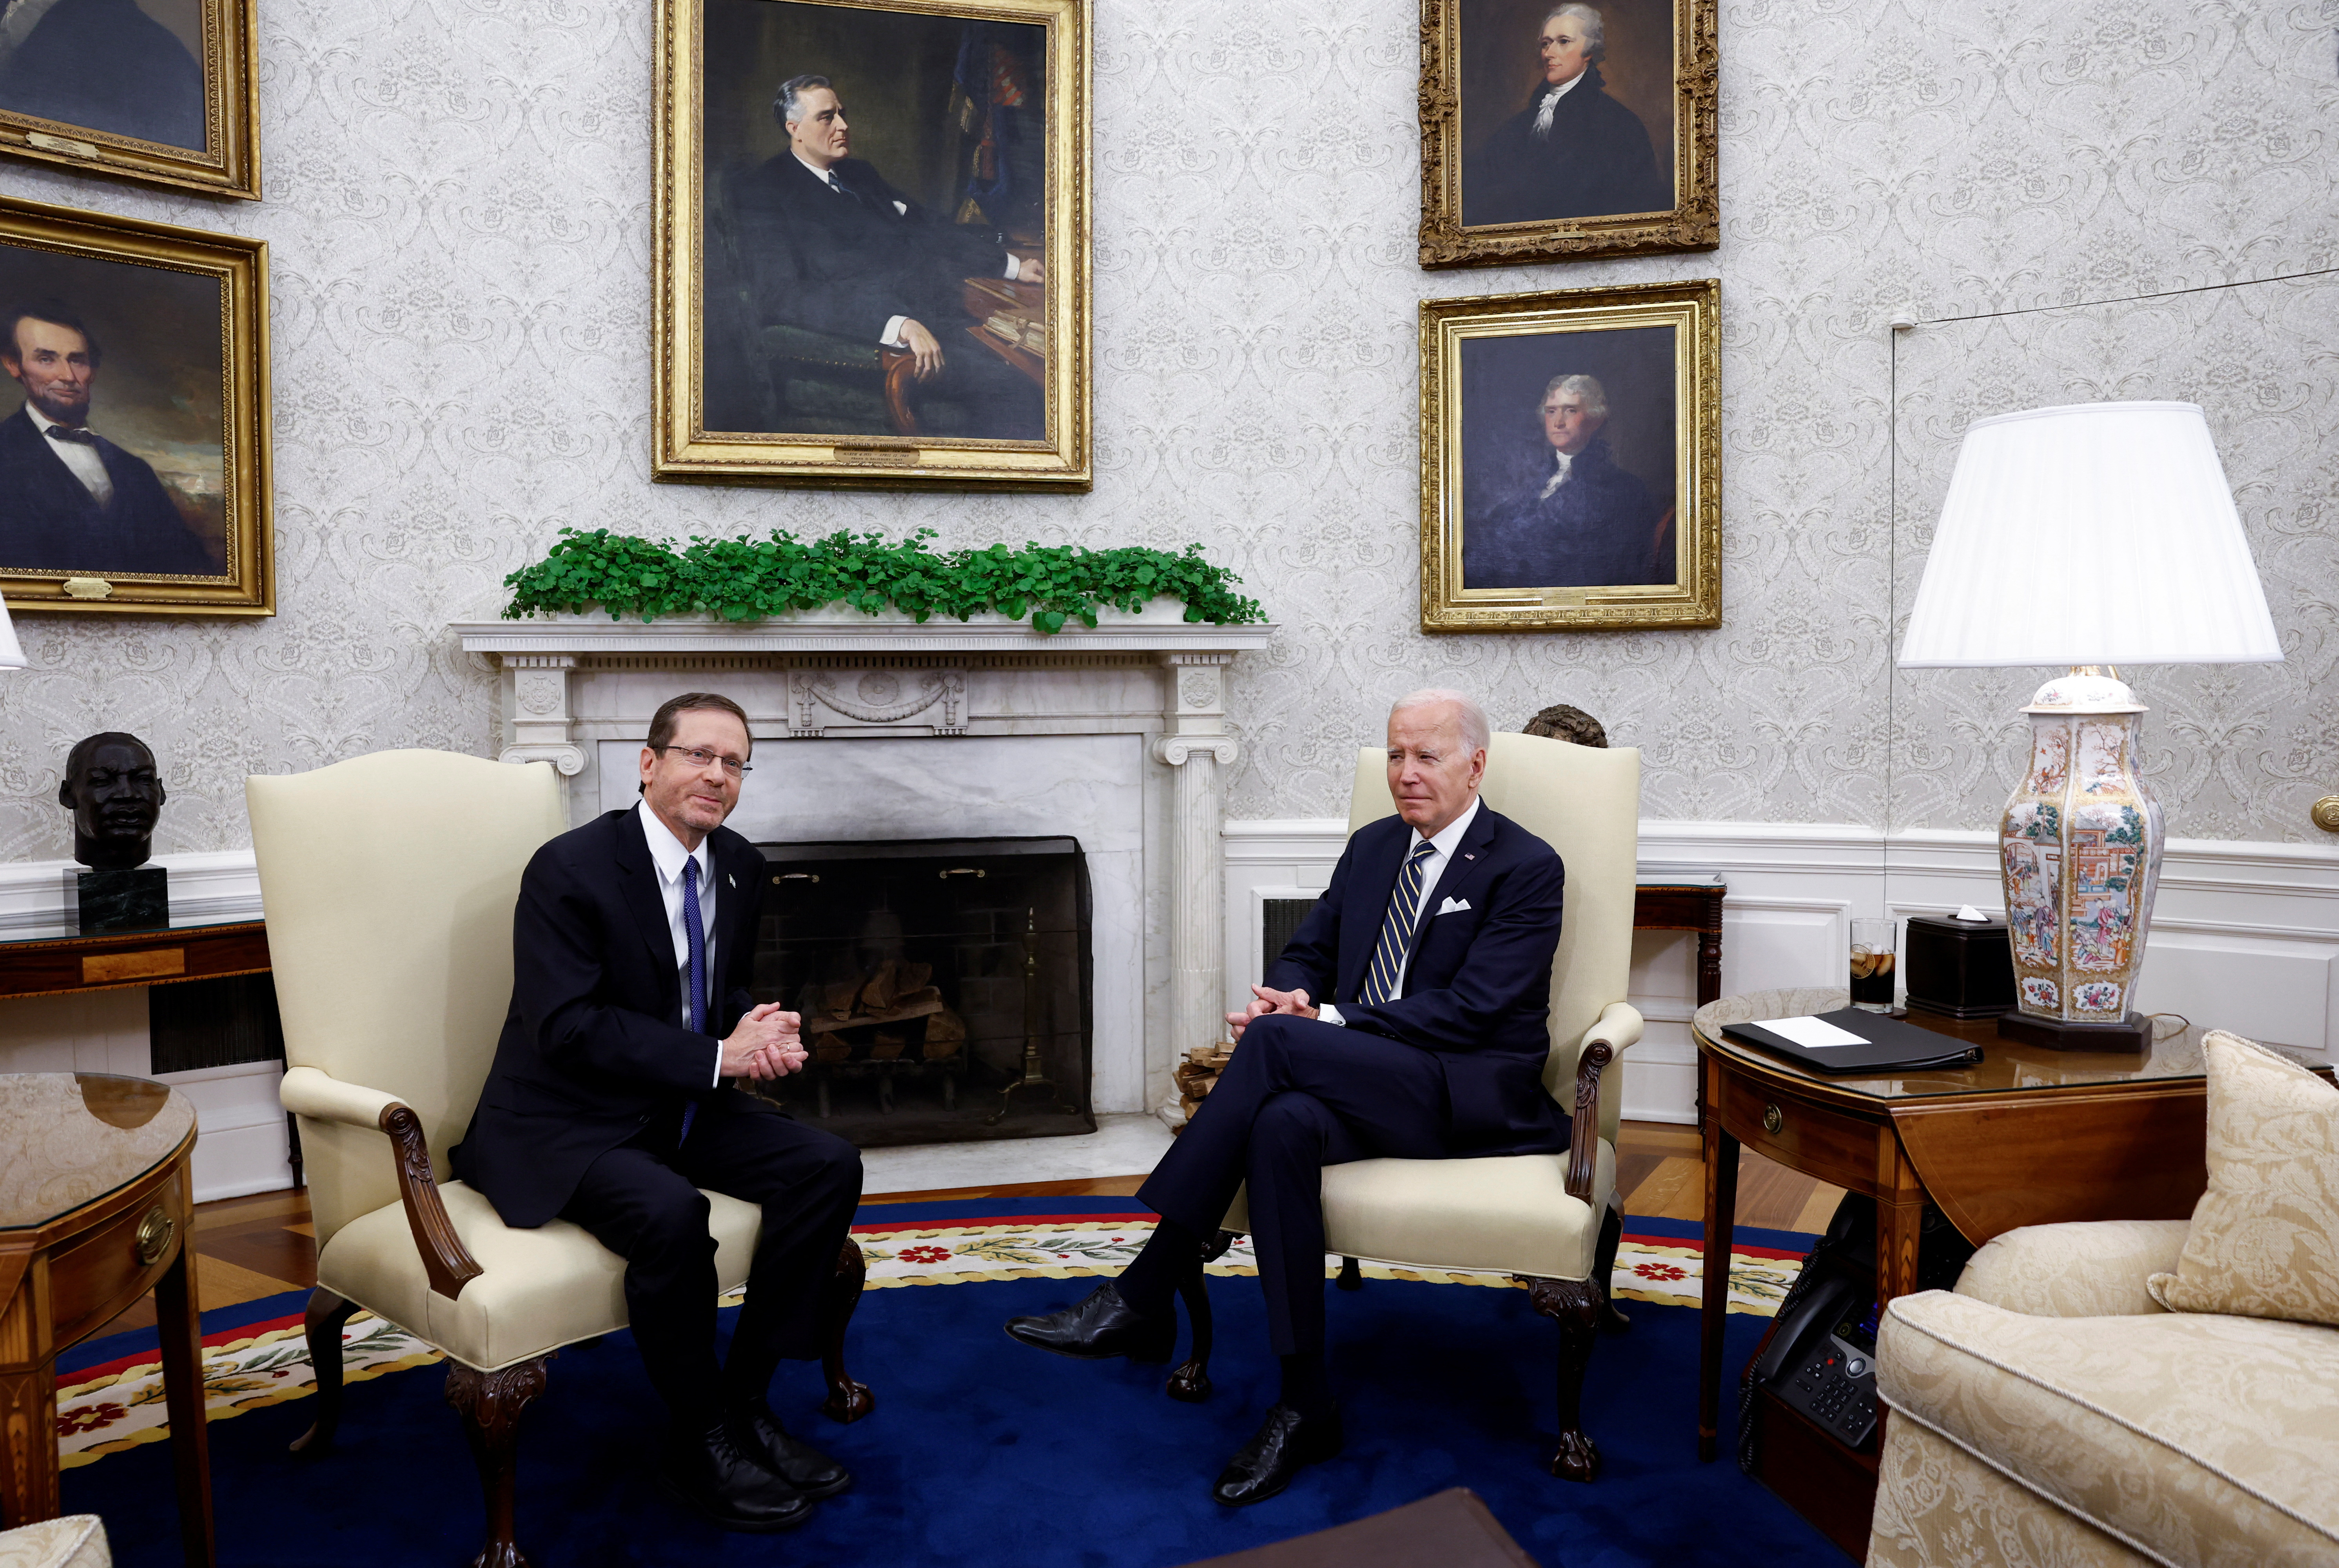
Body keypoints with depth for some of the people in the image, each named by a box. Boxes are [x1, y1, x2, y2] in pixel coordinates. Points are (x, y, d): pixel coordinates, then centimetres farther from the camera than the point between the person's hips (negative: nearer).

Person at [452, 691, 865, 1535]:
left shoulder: (741, 868, 4)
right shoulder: (569, 869, -17)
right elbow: (567, 1028, -23)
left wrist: (763, 1031, -10)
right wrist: (716, 1057, -25)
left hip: (680, 1110, 7)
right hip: (561, 1126, -7)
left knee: (829, 1165, -10)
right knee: (670, 1212, -34)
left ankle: (744, 1403, 1)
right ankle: (699, 1444, -10)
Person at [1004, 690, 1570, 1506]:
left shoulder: (1527, 869, -3)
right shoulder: (1371, 847, 17)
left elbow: (1468, 1008, -13)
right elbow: (1307, 951, 17)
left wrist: (1326, 1022, -19)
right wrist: (1292, 995, -8)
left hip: (1473, 1095, -5)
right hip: (1360, 1081, 5)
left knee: (1277, 1043, -30)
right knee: (1283, 1124, -33)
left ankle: (1143, 1295, -24)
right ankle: (1305, 1403, -24)